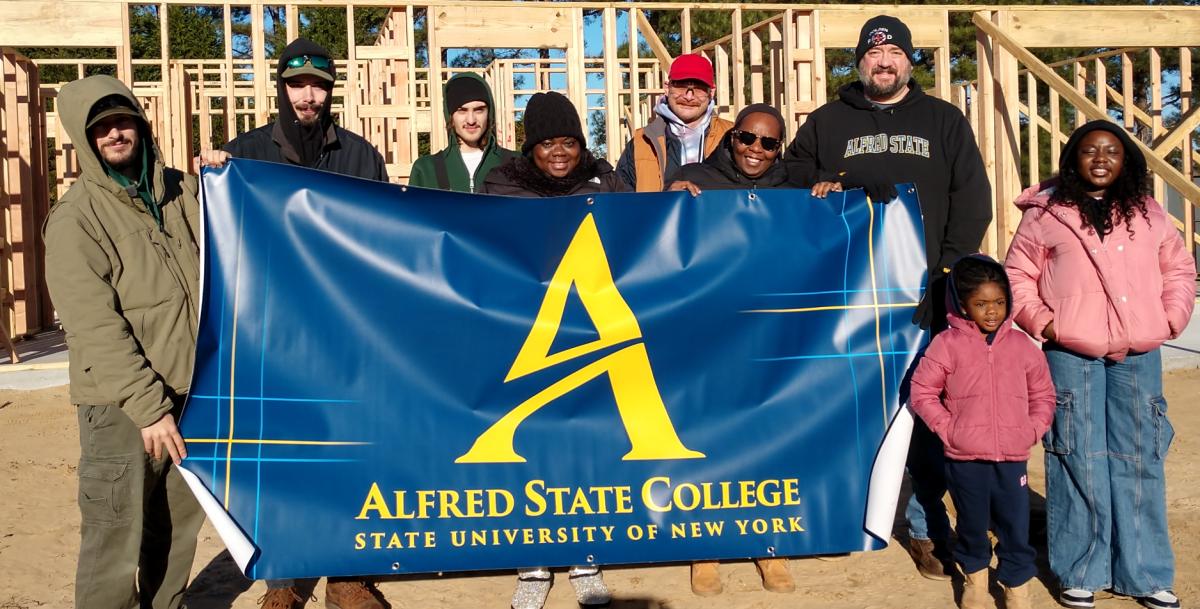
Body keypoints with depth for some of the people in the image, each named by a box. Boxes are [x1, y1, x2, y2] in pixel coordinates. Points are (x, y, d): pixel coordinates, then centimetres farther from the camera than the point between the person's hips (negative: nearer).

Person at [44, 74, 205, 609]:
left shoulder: (180, 192, 10)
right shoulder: (75, 217, -7)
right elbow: (95, 326, -14)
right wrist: (148, 405, -20)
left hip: (188, 390, 6)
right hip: (122, 405, -5)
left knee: (179, 525, 16)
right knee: (117, 541, -2)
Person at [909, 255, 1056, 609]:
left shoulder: (1022, 346, 4)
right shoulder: (947, 345, -5)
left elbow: (1043, 395, 12)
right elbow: (922, 391, -3)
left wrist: (1033, 429, -1)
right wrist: (947, 427, -8)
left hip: (1012, 458, 2)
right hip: (965, 459, -1)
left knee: (1017, 528, 3)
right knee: (972, 525, 15)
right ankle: (975, 576, 37)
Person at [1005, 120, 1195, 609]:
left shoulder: (1148, 214, 13)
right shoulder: (1046, 213, 3)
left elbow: (1179, 269, 19)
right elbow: (1017, 274, 5)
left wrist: (1172, 317, 6)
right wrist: (1041, 321, -6)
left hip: (1138, 356, 3)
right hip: (1070, 356, -3)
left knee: (1139, 462, 7)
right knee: (1079, 463, 1)